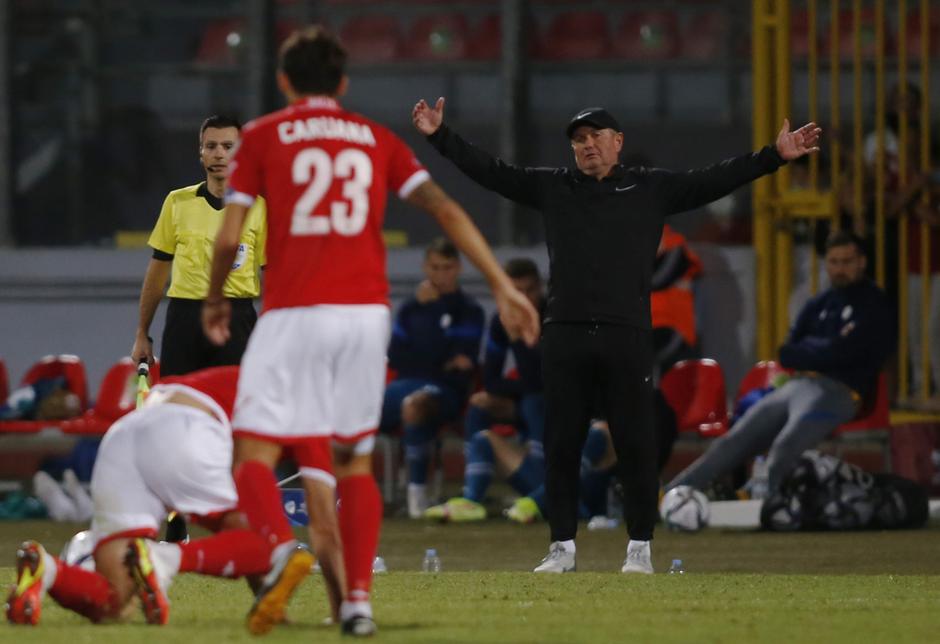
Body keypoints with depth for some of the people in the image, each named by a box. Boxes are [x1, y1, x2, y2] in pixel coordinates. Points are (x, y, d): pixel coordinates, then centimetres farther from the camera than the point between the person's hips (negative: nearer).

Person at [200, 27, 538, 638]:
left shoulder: (262, 136, 8)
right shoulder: (377, 139, 16)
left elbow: (229, 237, 2)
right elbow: (446, 209, 5)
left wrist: (216, 299, 20)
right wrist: (503, 285, 2)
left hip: (293, 313, -3)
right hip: (367, 312, 3)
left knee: (253, 455, -2)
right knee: (355, 460, 15)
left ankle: (283, 548, -31)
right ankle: (359, 601, 4)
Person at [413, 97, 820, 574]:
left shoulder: (652, 189, 10)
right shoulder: (551, 187, 14)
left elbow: (714, 182, 6)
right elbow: (489, 171, 12)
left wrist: (775, 156, -3)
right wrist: (440, 136, 4)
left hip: (627, 337, -2)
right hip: (564, 335, 2)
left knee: (635, 444, -1)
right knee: (560, 445, 3)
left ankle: (639, 547, 7)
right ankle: (562, 547, 11)